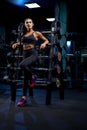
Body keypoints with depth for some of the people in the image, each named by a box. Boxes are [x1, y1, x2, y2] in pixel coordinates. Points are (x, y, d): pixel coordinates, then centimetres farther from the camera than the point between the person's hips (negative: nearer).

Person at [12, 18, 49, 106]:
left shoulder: (37, 33, 2)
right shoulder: (23, 34, 14)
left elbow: (47, 40, 10)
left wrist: (44, 43, -12)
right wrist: (16, 44, 16)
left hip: (33, 54, -5)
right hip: (25, 54, 5)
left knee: (22, 65, -36)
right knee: (25, 77, 5)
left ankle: (32, 77, -7)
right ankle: (24, 98, 11)